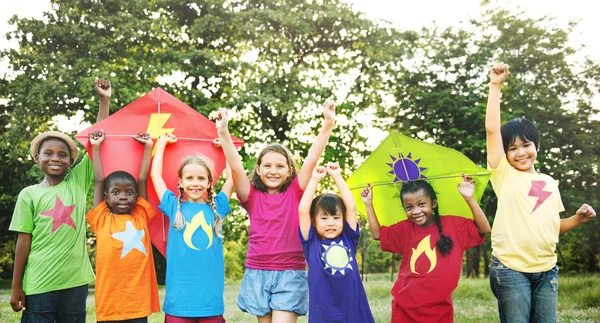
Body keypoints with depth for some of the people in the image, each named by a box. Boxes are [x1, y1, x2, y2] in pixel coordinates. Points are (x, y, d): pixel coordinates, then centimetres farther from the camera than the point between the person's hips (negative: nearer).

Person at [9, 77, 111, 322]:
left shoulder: (78, 183, 5)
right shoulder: (29, 194, 1)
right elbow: (24, 241, 0)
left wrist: (104, 101, -4)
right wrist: (16, 287, 0)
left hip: (75, 283, 2)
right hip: (39, 286, -2)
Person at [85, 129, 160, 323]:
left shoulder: (141, 217, 10)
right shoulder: (102, 219, 6)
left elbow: (142, 180, 12)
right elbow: (99, 181, 7)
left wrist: (148, 147, 17)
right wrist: (96, 147, 14)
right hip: (109, 304, -1)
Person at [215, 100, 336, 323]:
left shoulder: (295, 193, 1)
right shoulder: (252, 195, 3)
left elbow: (312, 158, -8)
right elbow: (235, 166, -10)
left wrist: (328, 123, -17)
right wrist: (223, 131, -22)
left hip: (290, 274, -2)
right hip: (257, 274, 2)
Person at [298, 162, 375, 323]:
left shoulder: (348, 239, 7)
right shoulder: (312, 242, 1)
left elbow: (351, 207, 3)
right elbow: (303, 210, -7)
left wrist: (337, 176, 5)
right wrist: (315, 179, -3)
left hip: (354, 309, 2)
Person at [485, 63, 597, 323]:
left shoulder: (549, 182, 14)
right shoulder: (504, 174, 1)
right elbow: (492, 129, -8)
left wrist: (578, 219, 2)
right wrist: (496, 86, -9)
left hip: (546, 270, 4)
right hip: (511, 269, -4)